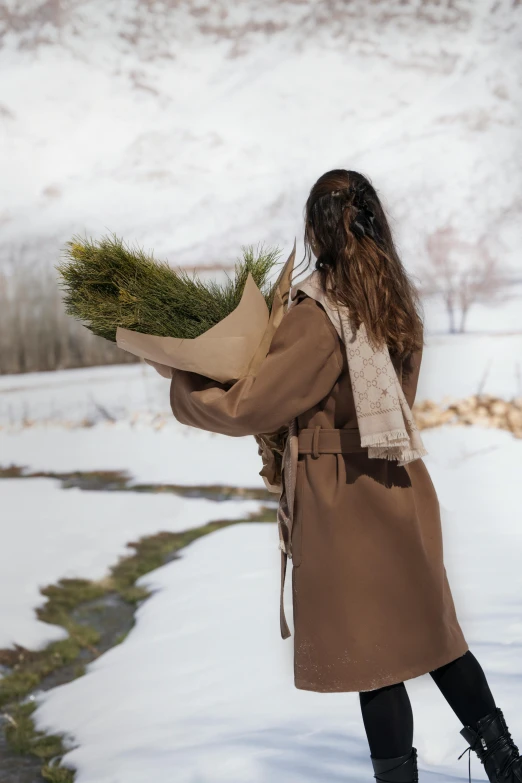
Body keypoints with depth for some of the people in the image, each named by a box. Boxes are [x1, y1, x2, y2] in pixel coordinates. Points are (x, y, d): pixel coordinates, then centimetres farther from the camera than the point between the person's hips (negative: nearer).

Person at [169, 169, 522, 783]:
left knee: (370, 648, 4)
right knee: (426, 628, 20)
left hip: (344, 500, -8)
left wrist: (183, 390, 0)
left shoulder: (319, 316, -19)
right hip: (402, 488, 8)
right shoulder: (398, 304, 4)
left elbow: (248, 409, -17)